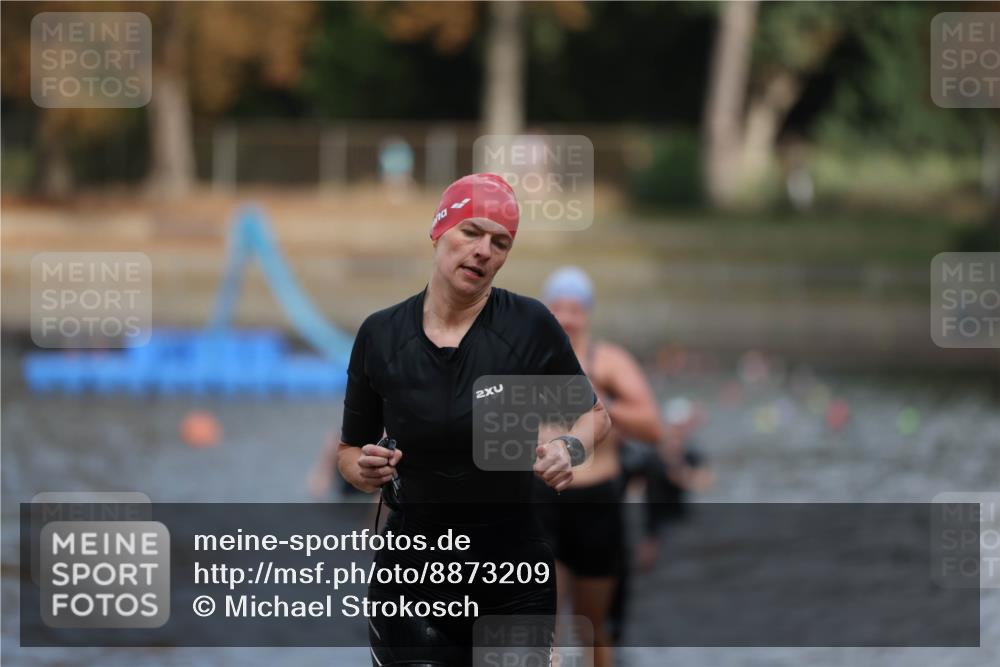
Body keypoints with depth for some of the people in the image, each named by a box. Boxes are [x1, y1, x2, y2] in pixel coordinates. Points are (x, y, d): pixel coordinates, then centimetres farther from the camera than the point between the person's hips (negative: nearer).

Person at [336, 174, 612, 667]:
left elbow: (594, 414, 6)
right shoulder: (380, 335, -2)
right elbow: (350, 451, 9)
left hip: (515, 576, 0)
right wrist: (364, 469, -14)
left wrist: (571, 447, -15)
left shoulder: (529, 325, -7)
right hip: (414, 575, 1)